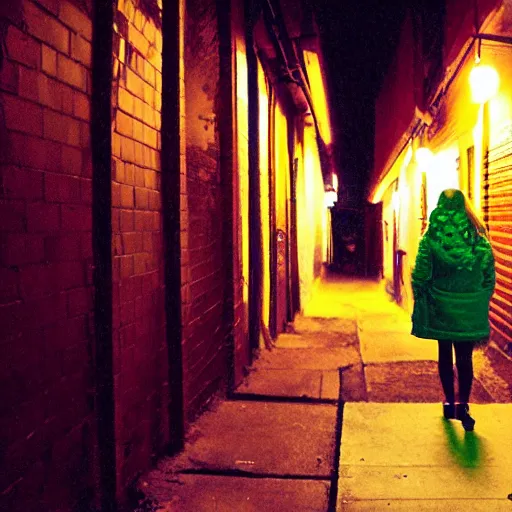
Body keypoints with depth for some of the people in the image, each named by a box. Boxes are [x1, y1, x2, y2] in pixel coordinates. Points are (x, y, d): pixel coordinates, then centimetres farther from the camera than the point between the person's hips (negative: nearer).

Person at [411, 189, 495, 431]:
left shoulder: (431, 238, -8)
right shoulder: (479, 239, -3)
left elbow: (421, 275, -9)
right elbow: (490, 277, 2)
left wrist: (420, 303, 3)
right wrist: (482, 304, 12)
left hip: (440, 307, 0)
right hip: (470, 309, 0)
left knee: (445, 355, 15)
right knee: (465, 358, 7)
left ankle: (450, 402, 23)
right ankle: (462, 405, -3)